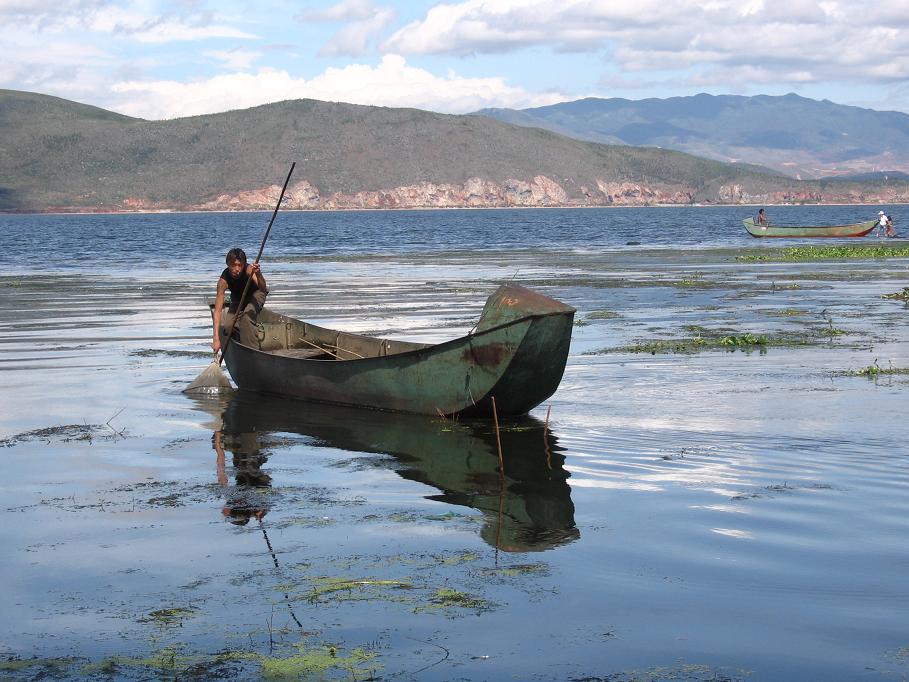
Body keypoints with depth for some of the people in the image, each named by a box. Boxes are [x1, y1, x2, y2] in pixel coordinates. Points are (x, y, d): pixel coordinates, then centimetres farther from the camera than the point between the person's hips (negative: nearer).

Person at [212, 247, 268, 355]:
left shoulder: (249, 269, -35)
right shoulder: (224, 280, -31)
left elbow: (263, 289, -48)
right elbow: (217, 310, -35)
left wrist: (258, 274, -70)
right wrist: (216, 338, -42)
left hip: (256, 294, -3)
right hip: (237, 298, 3)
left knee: (246, 316, -31)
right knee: (227, 326, -16)